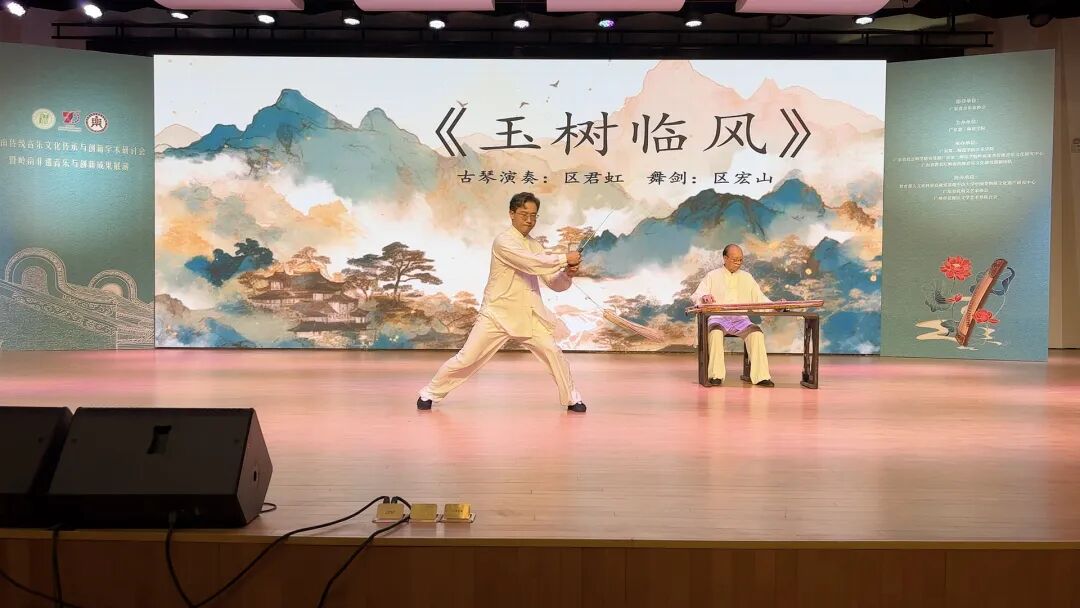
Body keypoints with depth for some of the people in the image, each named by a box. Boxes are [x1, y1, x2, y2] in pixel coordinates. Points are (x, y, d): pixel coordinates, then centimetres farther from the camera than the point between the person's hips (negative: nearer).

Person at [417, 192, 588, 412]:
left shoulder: (536, 246, 9)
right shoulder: (503, 241, -13)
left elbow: (555, 283, 6)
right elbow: (530, 263, -29)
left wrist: (567, 274, -15)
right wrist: (564, 258, -23)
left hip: (529, 315, 5)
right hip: (498, 314, -5)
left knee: (553, 351, -6)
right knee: (467, 358, -1)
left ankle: (571, 398, 12)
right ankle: (430, 393, 17)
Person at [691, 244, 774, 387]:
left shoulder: (747, 277, 19)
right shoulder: (713, 276, 10)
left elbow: (760, 298, 15)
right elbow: (696, 296, 2)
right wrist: (704, 297, -23)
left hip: (741, 319, 2)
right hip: (719, 318, -2)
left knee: (756, 332, -29)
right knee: (715, 331, -37)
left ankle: (759, 375, -29)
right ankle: (716, 375, -33)